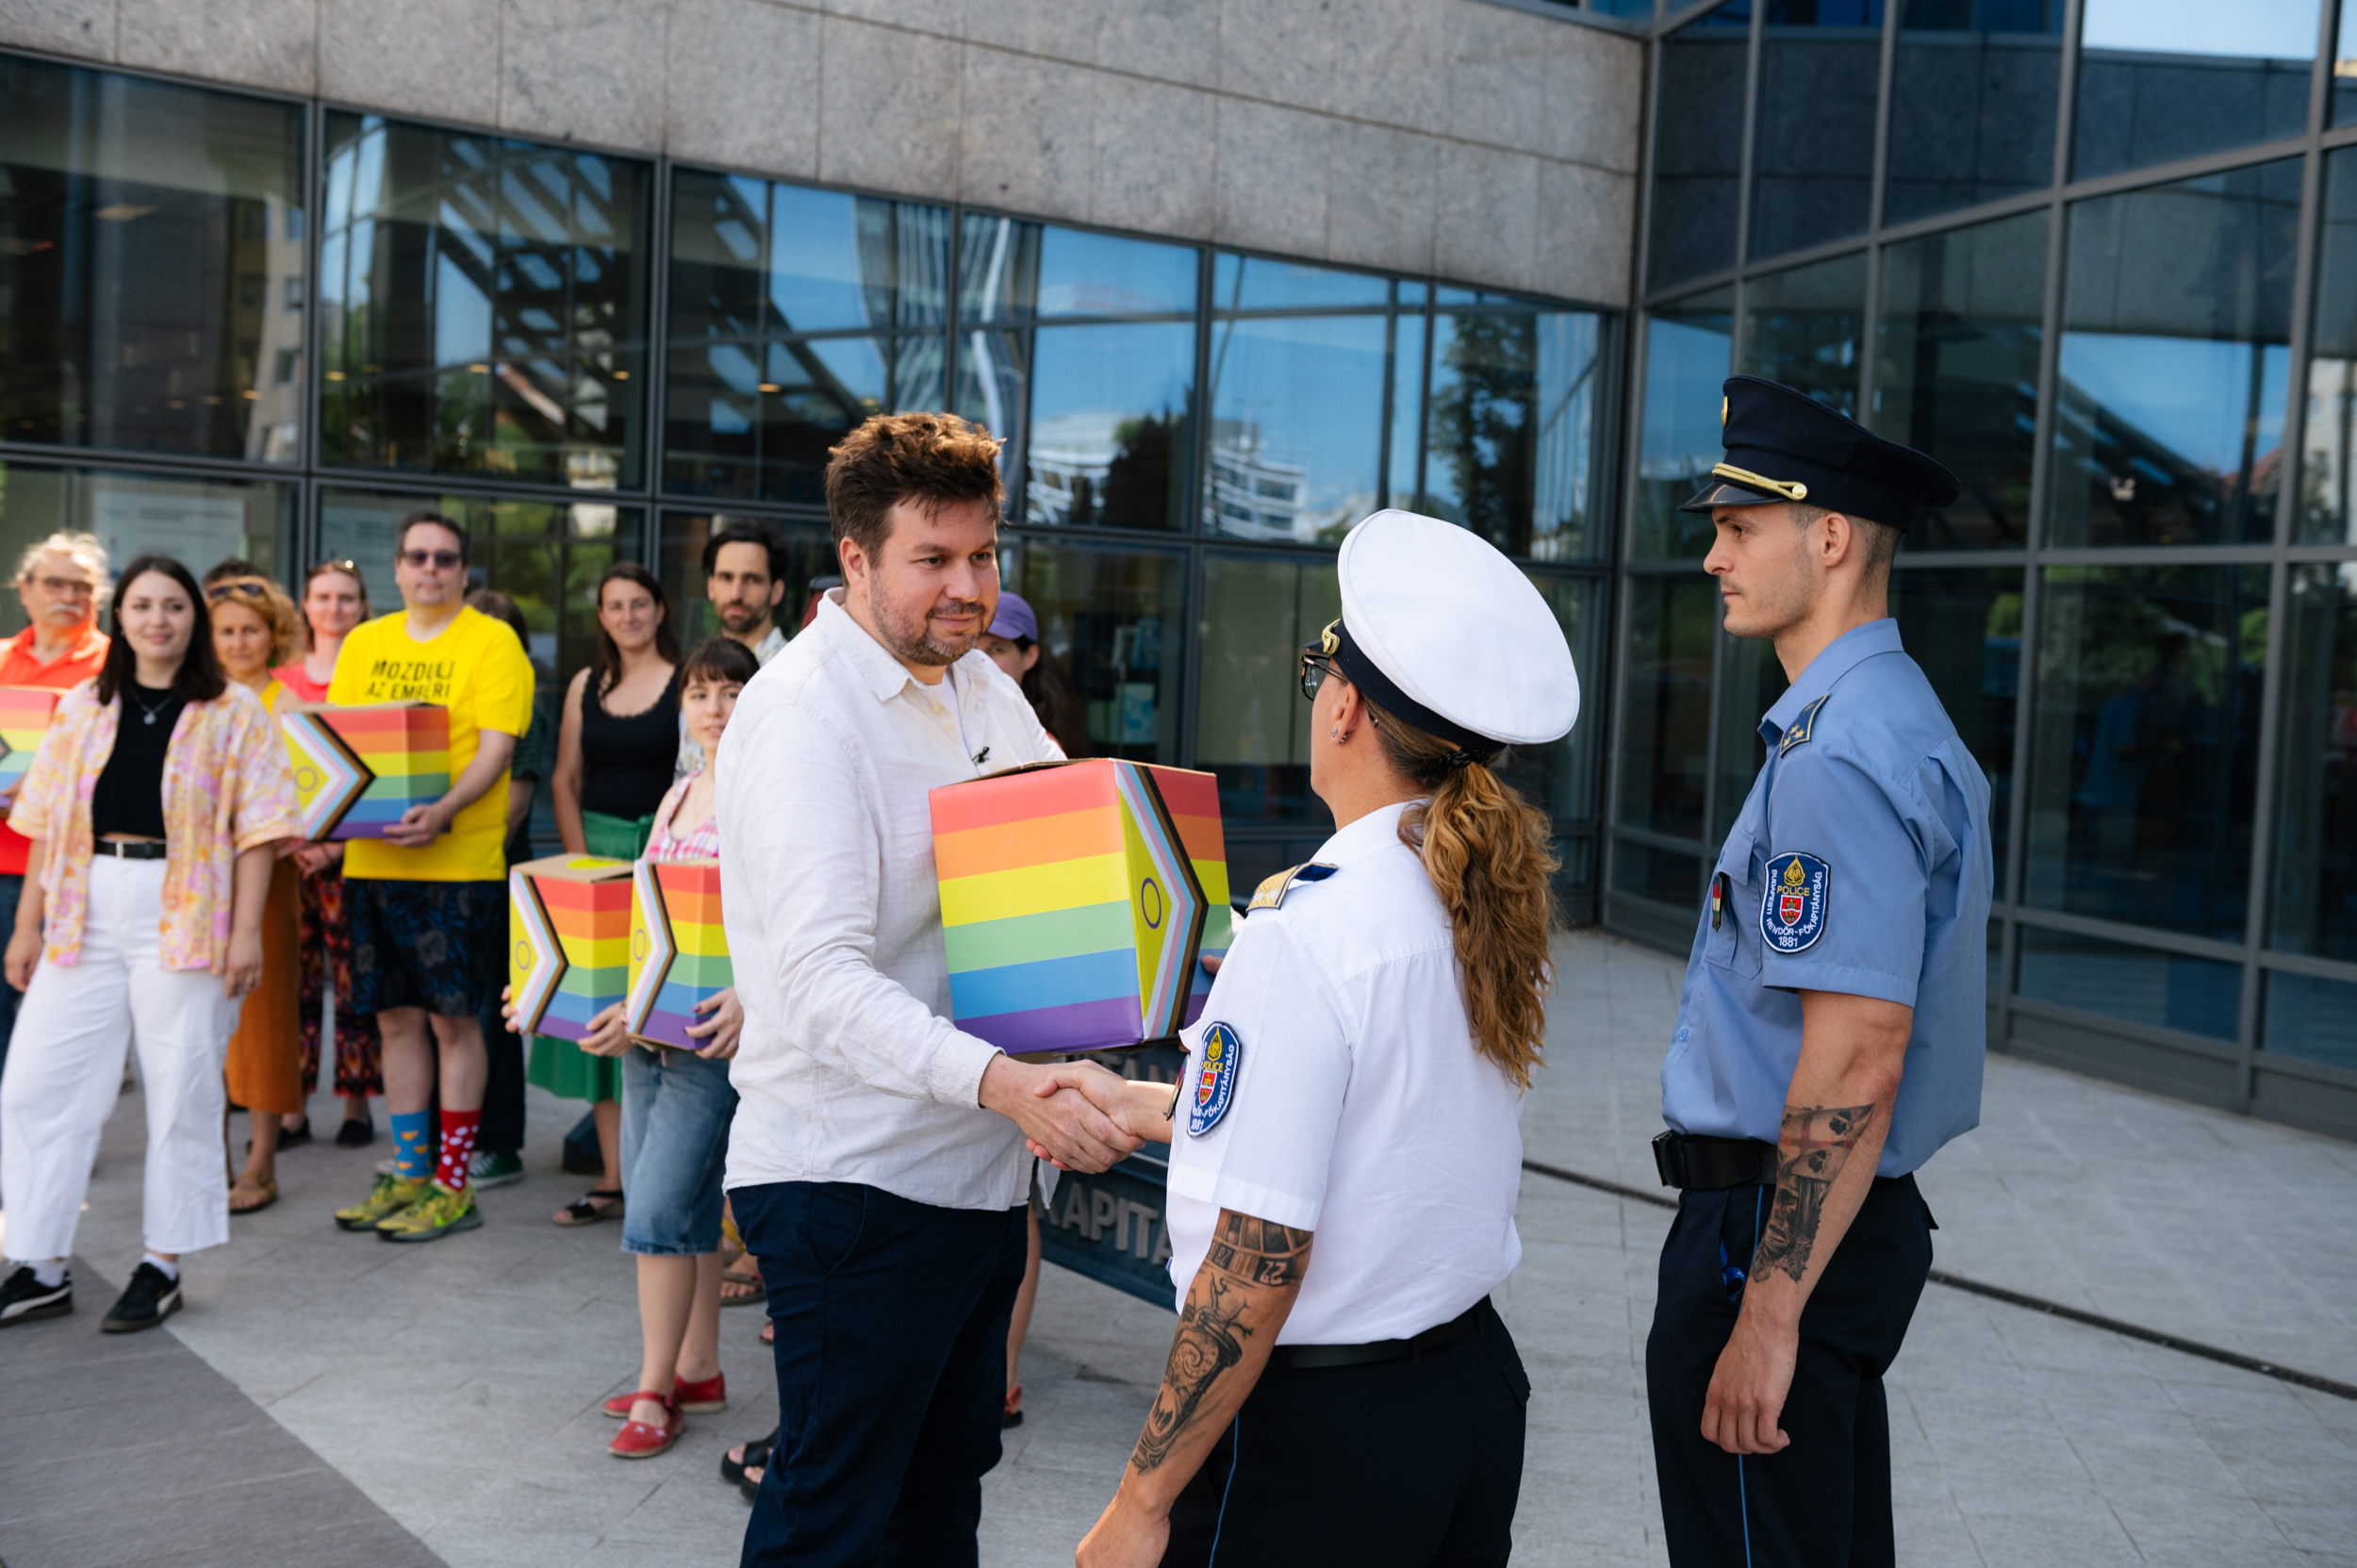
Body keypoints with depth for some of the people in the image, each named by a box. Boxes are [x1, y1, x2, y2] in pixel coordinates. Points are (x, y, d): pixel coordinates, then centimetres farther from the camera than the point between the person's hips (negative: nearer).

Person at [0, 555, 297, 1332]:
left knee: (181, 1091, 2)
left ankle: (162, 1266, 15)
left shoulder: (233, 712, 1)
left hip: (184, 918, -4)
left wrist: (247, 930, -10)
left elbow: (256, 829, -3)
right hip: (87, 910, 4)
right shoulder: (84, 707, 12)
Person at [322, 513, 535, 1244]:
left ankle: (453, 1185, 9)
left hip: (458, 861, -5)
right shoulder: (363, 644, 14)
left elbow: (496, 747, -12)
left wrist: (443, 811, -28)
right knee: (397, 1018, 11)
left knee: (453, 1019, -1)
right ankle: (408, 1175, 22)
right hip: (370, 856, 6)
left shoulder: (492, 643, -3)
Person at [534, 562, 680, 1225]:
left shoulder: (684, 682, -2)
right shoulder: (586, 685, 11)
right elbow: (564, 780, 11)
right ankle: (612, 1177, 9)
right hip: (593, 853, 5)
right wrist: (581, 860, -2)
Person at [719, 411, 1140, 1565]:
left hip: (977, 1168, 8)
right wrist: (1001, 1081, -40)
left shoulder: (983, 689, 10)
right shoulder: (803, 712, -17)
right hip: (849, 1177, -8)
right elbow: (825, 980, -27)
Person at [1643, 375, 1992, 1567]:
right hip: (1868, 1220, 11)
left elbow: (1856, 1067, -26)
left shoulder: (1838, 761, -21)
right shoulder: (1906, 727, 13)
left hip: (1782, 1230, -11)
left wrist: (1768, 1311, -24)